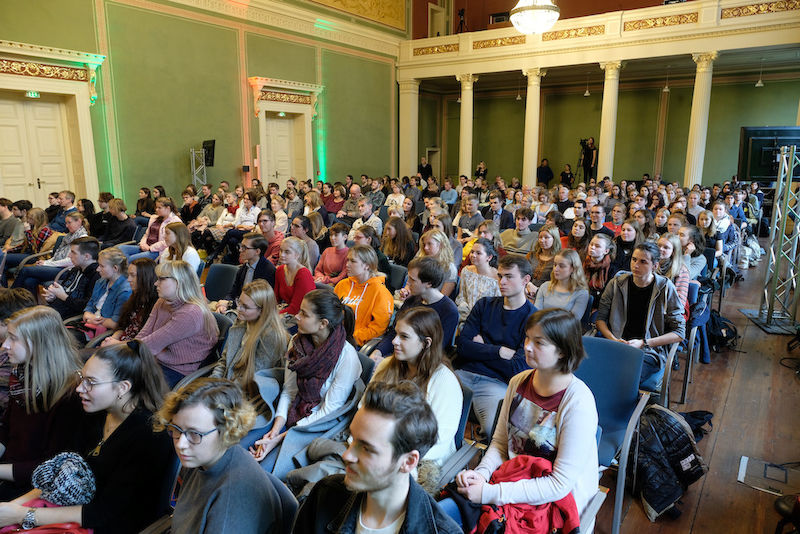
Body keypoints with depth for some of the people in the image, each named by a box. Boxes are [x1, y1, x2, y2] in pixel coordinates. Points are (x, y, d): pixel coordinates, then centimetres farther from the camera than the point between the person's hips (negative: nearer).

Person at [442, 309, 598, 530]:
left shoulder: (578, 403, -22)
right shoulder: (519, 382, -1)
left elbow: (561, 484, -21)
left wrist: (489, 493, -23)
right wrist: (481, 473, -14)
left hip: (554, 504, -5)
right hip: (513, 483, 5)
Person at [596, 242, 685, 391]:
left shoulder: (666, 288, 0)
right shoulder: (616, 283, 8)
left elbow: (679, 332, 1)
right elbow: (600, 317, 12)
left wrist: (643, 343, -8)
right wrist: (613, 339, -7)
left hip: (649, 352, -2)